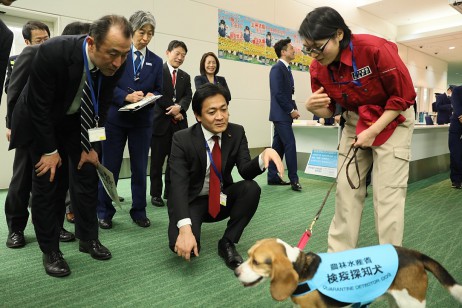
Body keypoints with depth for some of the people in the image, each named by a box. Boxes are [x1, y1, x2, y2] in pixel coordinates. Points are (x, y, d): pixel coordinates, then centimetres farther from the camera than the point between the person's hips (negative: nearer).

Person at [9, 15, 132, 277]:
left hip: (78, 120, 4)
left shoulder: (115, 63, -21)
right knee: (48, 182, -4)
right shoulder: (52, 53, -34)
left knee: (87, 176, 1)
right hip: (41, 120, -3)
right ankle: (50, 250, 10)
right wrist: (50, 150, -16)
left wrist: (91, 146, -8)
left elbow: (101, 107, -8)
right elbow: (39, 106, -23)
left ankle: (89, 238, 17)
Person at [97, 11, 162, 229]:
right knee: (110, 167, 5)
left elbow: (159, 91, 7)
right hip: (115, 119, -2)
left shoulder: (156, 61, 9)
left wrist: (151, 96, -15)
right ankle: (104, 212, 19)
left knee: (140, 168, 7)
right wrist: (127, 96, -20)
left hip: (142, 122, 3)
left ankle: (139, 212, 20)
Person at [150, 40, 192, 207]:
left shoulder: (185, 76, 17)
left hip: (179, 123, 5)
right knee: (157, 160, 3)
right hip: (161, 121, -5)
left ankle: (170, 191, 21)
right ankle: (156, 194, 12)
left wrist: (179, 107, -17)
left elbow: (188, 96, 4)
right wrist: (172, 110, -13)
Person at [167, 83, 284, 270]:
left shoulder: (237, 132, -8)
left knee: (252, 188, -26)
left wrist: (264, 156, -39)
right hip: (192, 201, -3)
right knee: (182, 246, -28)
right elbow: (178, 186, -27)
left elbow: (245, 171, -16)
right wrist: (185, 228, -41)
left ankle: (227, 243, -7)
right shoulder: (182, 139, -19)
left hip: (222, 198, 3)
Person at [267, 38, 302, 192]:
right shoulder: (277, 68, -12)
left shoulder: (286, 69, 17)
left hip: (283, 114, 9)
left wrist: (294, 109, 8)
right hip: (281, 114, -9)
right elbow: (278, 93, -19)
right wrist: (291, 110, -15)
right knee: (290, 144, -9)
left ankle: (273, 176, 16)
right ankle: (294, 179, -3)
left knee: (278, 146, 10)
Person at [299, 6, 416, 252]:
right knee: (346, 188, 2)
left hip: (392, 120, -4)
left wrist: (373, 131, -20)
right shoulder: (318, 67, -11)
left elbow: (404, 96, -16)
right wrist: (314, 108, -24)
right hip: (355, 121, 5)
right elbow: (328, 110, 0)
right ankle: (338, 258, 14)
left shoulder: (375, 49, -26)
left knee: (387, 193, -8)